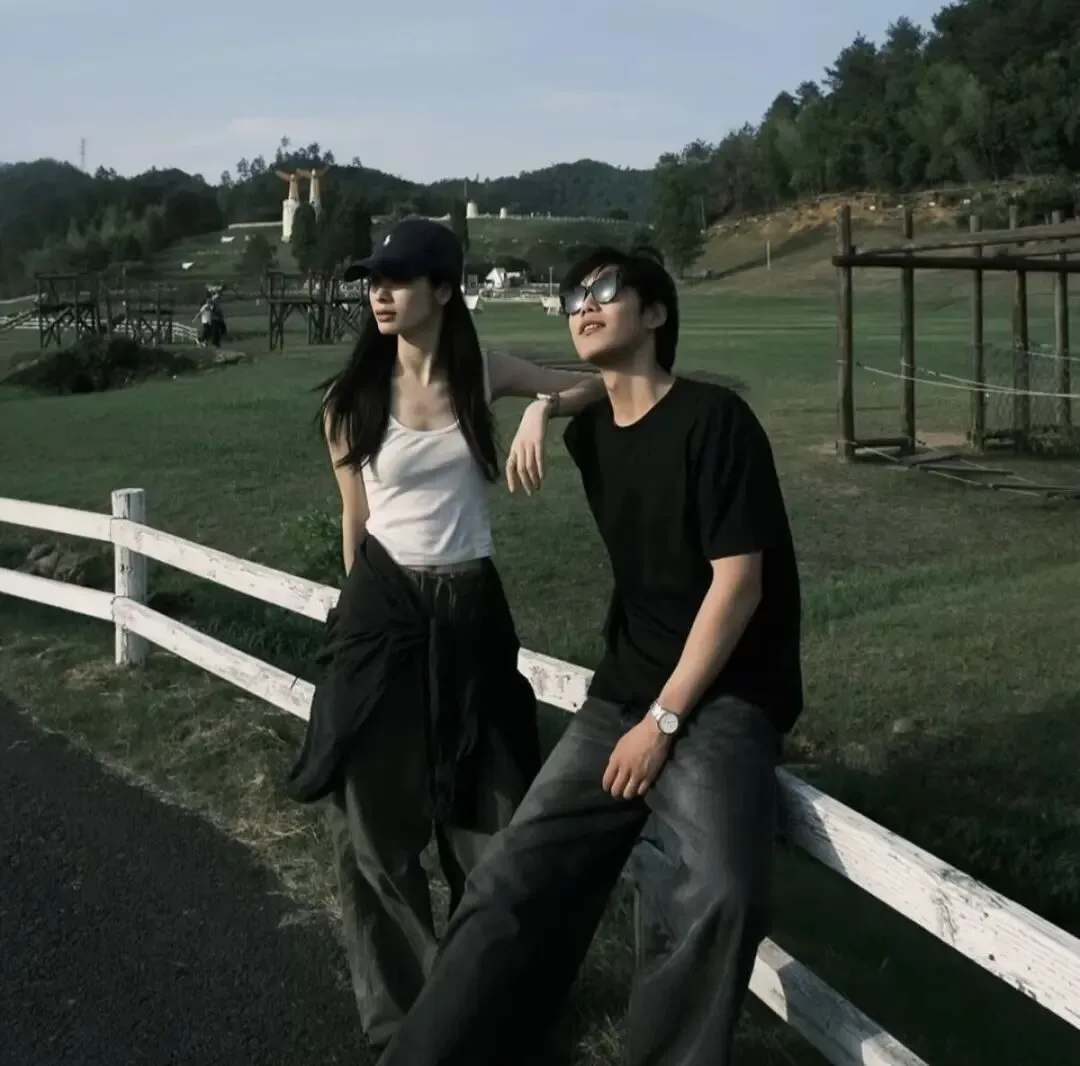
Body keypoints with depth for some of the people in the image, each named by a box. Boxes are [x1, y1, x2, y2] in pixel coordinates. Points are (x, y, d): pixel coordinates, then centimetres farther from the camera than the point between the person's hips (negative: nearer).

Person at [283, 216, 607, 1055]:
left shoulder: (484, 376, 1)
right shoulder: (353, 402, -2)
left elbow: (600, 385, 6)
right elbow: (355, 523, 5)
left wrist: (544, 407, -14)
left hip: (471, 609, 1)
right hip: (382, 608, -1)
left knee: (489, 816, 10)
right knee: (378, 821, 4)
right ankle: (402, 1015, 23)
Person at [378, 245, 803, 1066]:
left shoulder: (714, 419, -10)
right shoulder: (590, 435, 10)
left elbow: (738, 583, -14)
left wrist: (663, 721, -13)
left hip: (725, 699, -6)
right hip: (623, 693, 6)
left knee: (720, 895, -31)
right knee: (517, 879, -7)